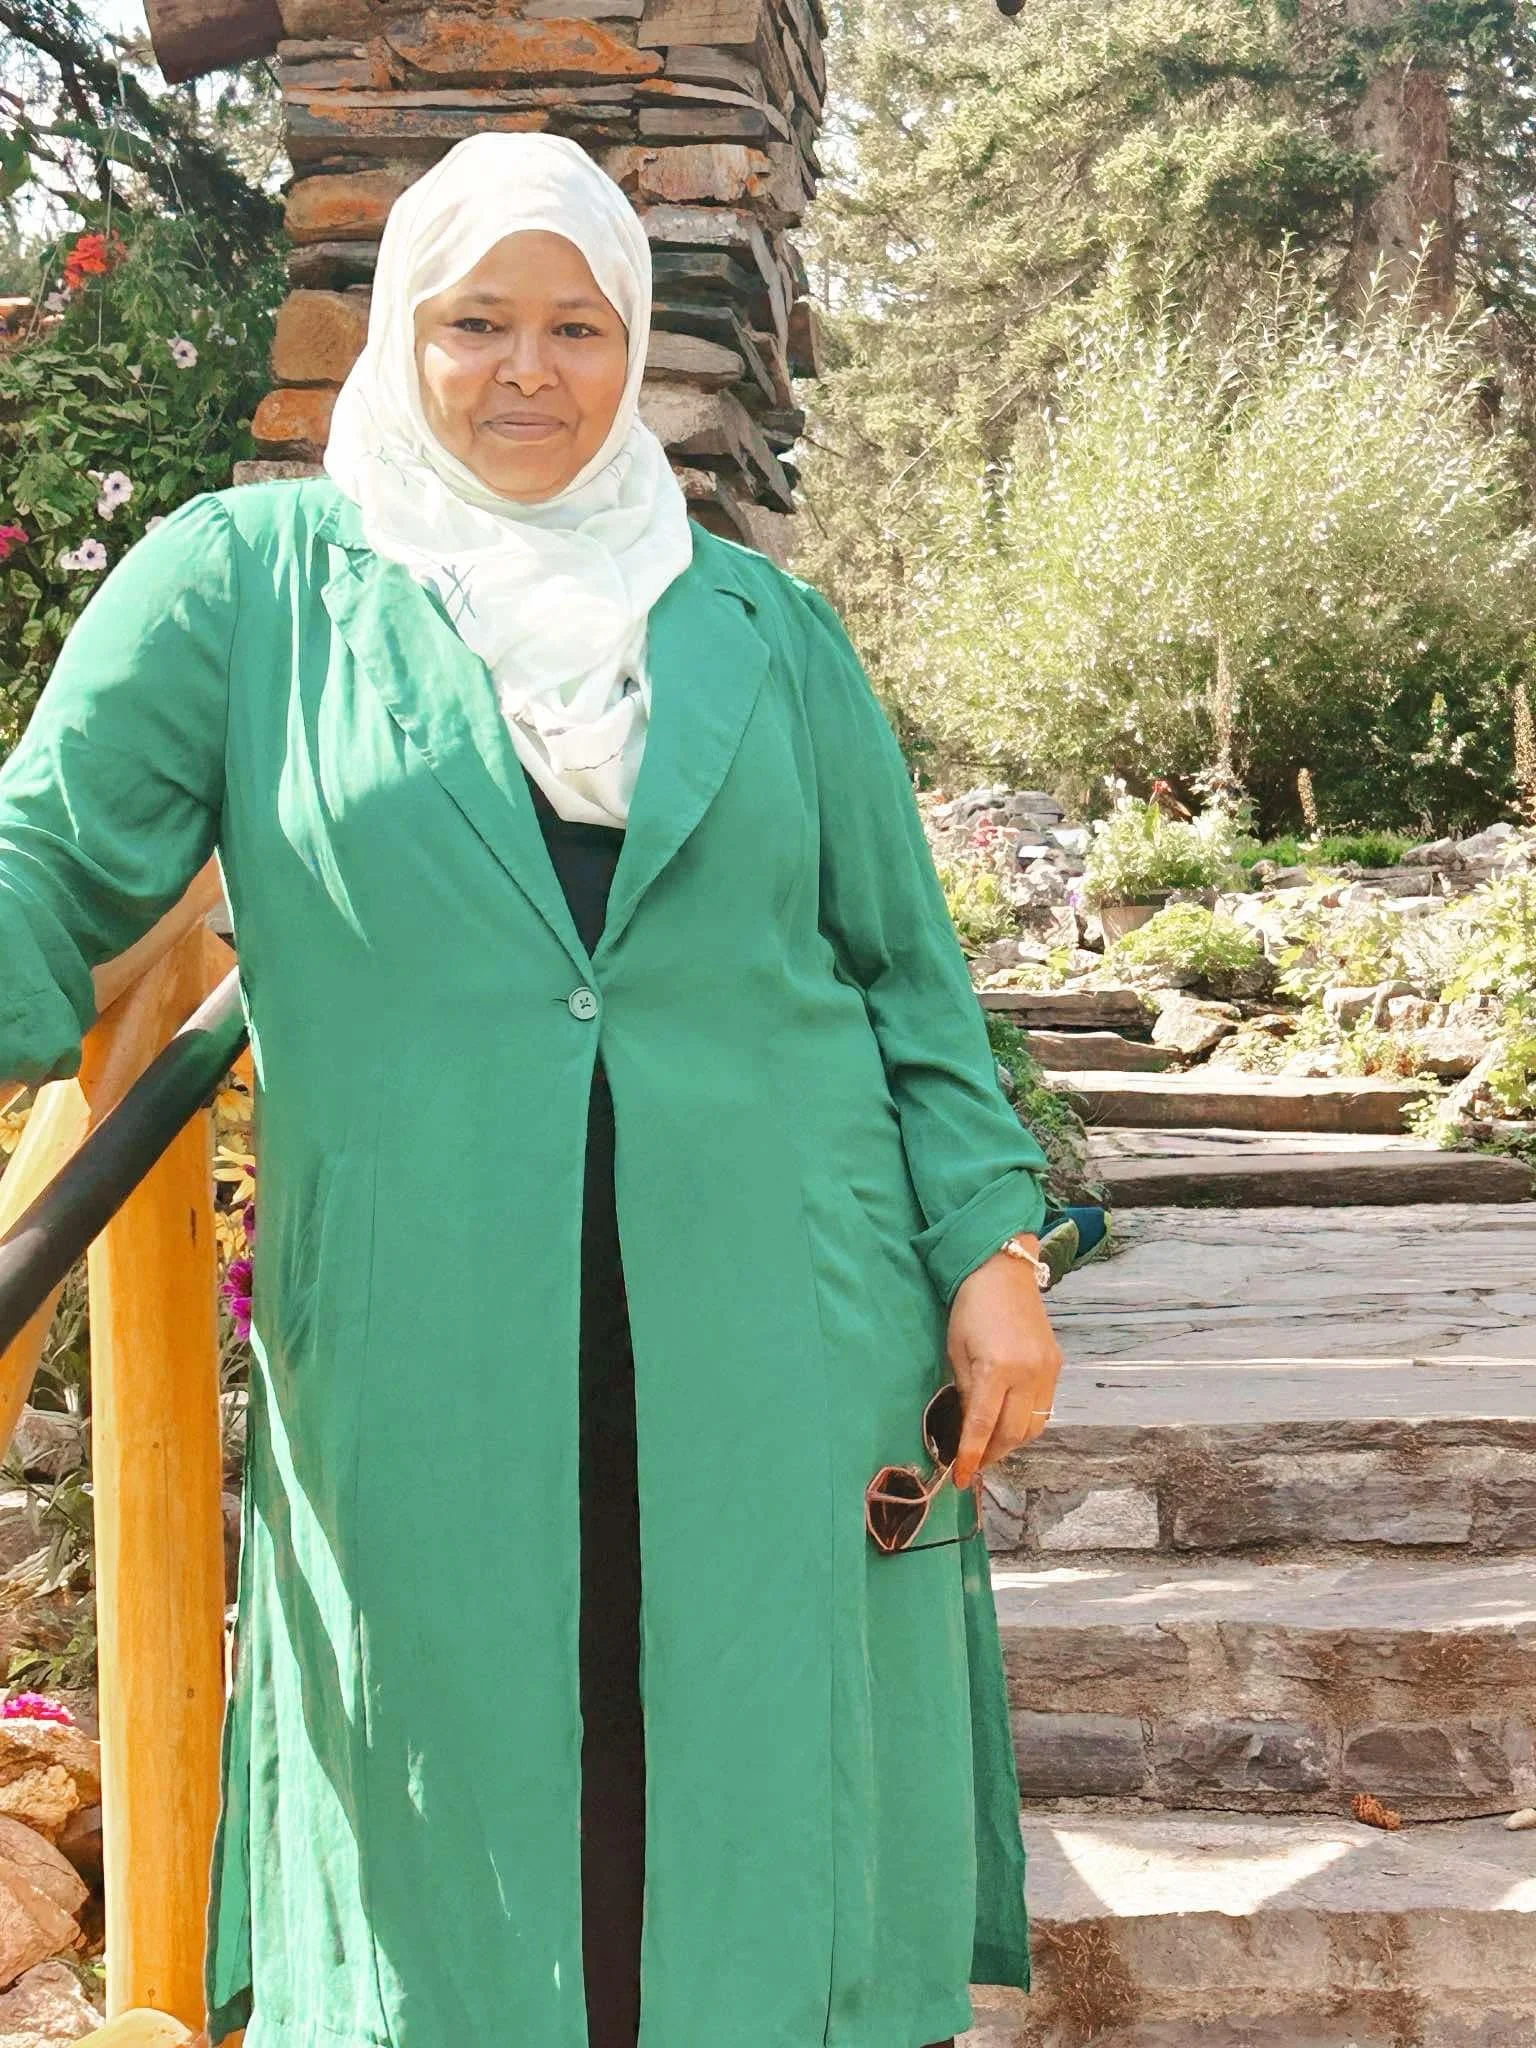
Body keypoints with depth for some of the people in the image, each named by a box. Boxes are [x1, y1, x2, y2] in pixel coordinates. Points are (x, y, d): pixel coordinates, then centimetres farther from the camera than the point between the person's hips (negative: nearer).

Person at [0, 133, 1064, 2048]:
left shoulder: (759, 623, 11)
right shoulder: (245, 582, 4)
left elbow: (905, 964, 11)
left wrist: (989, 1248, 4)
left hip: (773, 1357, 2)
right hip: (422, 1369, -1)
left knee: (762, 1815, 10)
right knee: (463, 1815, 10)